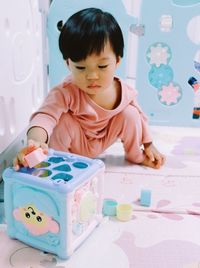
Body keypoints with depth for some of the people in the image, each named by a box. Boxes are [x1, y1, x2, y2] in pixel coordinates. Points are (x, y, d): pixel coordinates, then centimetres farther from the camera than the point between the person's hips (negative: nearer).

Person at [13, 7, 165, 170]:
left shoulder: (125, 92, -23)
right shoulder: (65, 93, -37)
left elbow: (140, 116, -5)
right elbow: (45, 116, -52)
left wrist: (149, 145, 4)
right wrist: (35, 142, -73)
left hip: (102, 142, 4)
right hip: (74, 142, -4)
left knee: (130, 113, -14)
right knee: (64, 121, -34)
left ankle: (136, 156, 11)